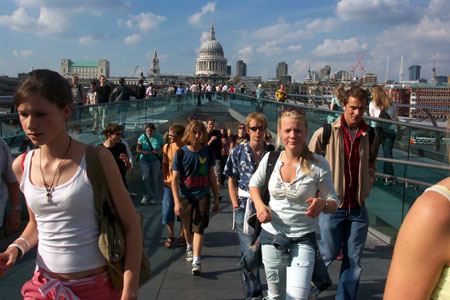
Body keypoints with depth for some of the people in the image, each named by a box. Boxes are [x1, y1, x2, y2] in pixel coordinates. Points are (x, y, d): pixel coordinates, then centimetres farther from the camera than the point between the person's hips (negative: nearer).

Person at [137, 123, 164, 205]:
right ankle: (146, 196, 1)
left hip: (155, 161, 0)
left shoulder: (159, 137, -7)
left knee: (154, 179, 3)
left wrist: (158, 152, -22)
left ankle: (152, 197, 22)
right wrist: (143, 152, -23)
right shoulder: (142, 137, -7)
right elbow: (138, 149, -2)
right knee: (145, 177, -17)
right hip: (144, 160, 0)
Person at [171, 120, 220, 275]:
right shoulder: (180, 153, -7)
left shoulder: (207, 152, -1)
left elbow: (211, 175, 8)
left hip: (203, 195, 0)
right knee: (187, 227, 17)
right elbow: (175, 179, -9)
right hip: (185, 196, 0)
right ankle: (189, 247, 46)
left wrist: (216, 198, 9)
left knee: (199, 227, -9)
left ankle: (196, 261, -7)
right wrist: (176, 201, -19)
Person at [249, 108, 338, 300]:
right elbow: (254, 183, 13)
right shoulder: (271, 158, -5)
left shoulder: (318, 164, -12)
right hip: (272, 234, 3)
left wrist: (322, 204, -28)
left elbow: (333, 202, -5)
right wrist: (259, 205, -6)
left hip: (303, 238, -2)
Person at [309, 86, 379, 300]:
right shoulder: (325, 133, -9)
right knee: (329, 253, 8)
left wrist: (366, 188, 8)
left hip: (358, 207, 4)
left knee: (353, 260, 10)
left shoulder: (370, 136, 3)